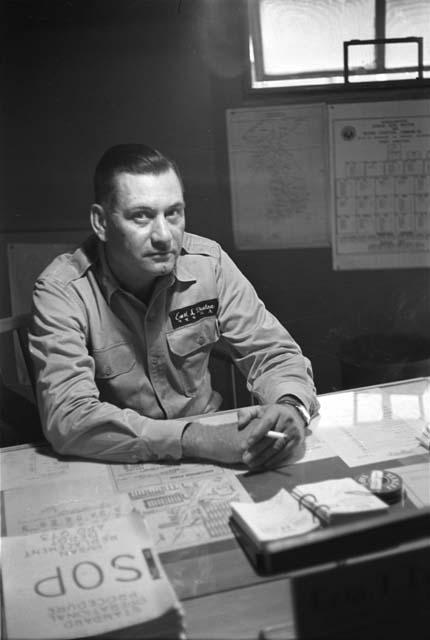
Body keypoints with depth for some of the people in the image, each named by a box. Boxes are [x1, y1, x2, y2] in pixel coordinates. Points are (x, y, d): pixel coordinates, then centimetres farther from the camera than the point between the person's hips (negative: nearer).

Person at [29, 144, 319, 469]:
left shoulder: (209, 263, -8)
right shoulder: (61, 290, -17)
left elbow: (273, 352, -4)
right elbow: (68, 417, -26)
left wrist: (291, 408, -27)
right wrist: (197, 439, -35)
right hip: (114, 466, -3)